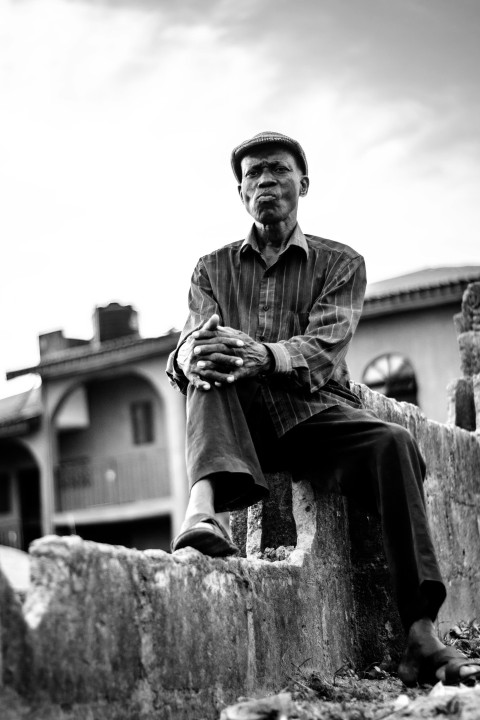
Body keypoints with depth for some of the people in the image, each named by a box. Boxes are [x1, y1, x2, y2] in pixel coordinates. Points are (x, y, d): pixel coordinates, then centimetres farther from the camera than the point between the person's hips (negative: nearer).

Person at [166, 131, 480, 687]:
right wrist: (192, 355, -29)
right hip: (241, 420, 1)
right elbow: (187, 346, 0)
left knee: (392, 442, -30)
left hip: (314, 409, -1)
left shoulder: (341, 264, 9)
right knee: (211, 366, -29)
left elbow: (324, 350, -9)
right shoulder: (213, 269, 16)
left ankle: (421, 640, -36)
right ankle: (201, 510, -52)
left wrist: (263, 355, -33)